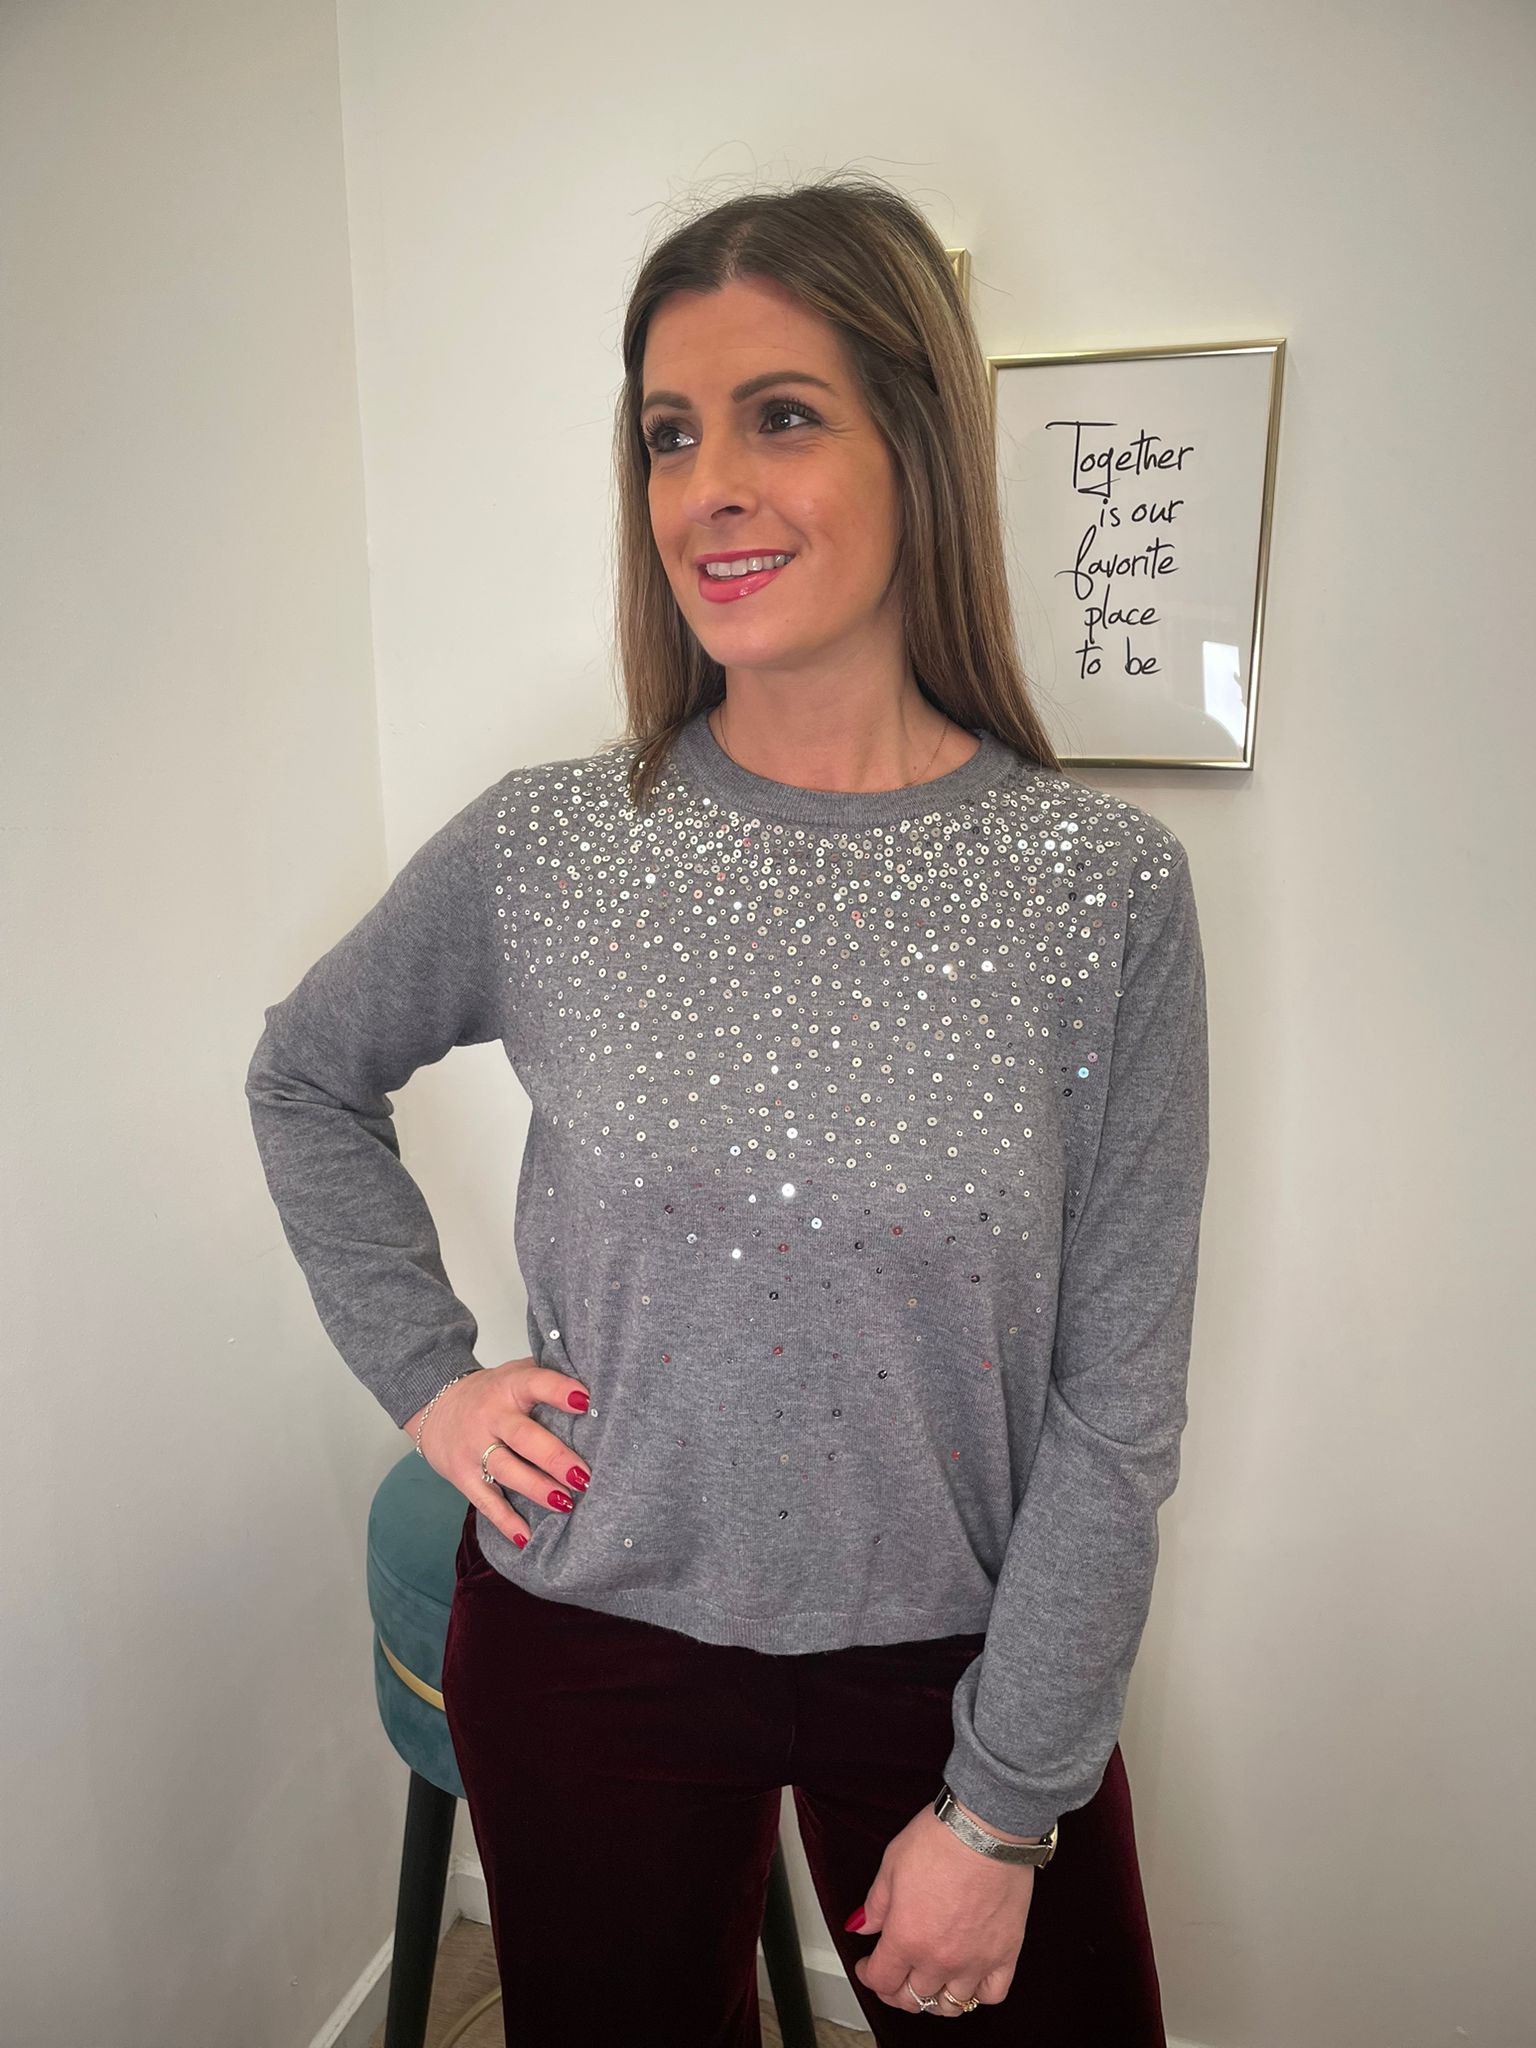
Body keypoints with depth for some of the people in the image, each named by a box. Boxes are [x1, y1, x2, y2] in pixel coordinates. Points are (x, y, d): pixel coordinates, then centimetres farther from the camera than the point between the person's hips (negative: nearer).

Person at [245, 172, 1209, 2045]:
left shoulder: (1105, 889, -14)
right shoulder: (542, 850, -11)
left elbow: (1118, 1412, -10)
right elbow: (304, 1078, 8)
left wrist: (1003, 1806, -7)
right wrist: (425, 1373, -1)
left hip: (958, 1663, 0)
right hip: (589, 1646, 1)